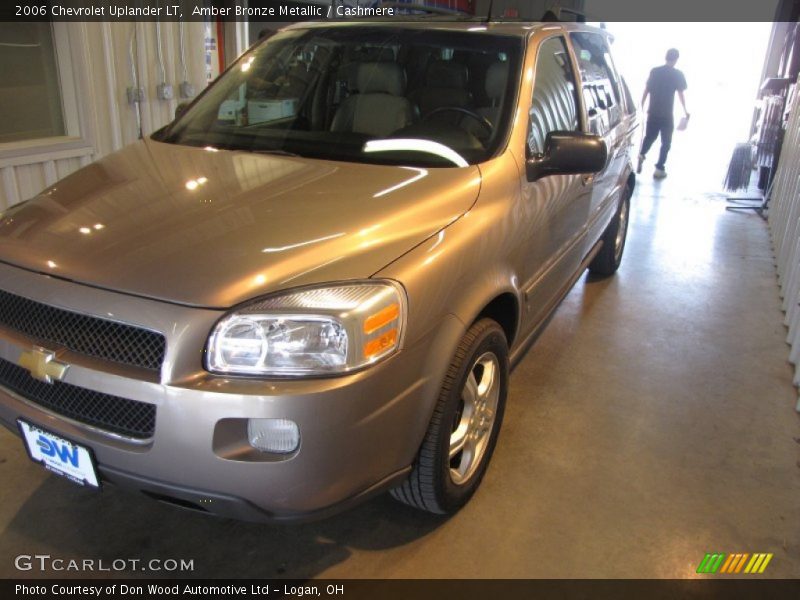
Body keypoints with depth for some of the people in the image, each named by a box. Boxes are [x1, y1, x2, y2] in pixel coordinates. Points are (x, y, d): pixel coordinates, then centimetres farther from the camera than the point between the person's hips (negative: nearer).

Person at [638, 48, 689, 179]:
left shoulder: (654, 71, 4)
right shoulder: (678, 74, -5)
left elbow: (646, 90, 5)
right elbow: (681, 94, -5)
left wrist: (642, 105, 16)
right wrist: (685, 111, 7)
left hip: (653, 112, 3)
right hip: (667, 114, -3)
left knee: (649, 136, 20)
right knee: (666, 142, 6)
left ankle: (642, 155, -4)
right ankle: (659, 169, 4)